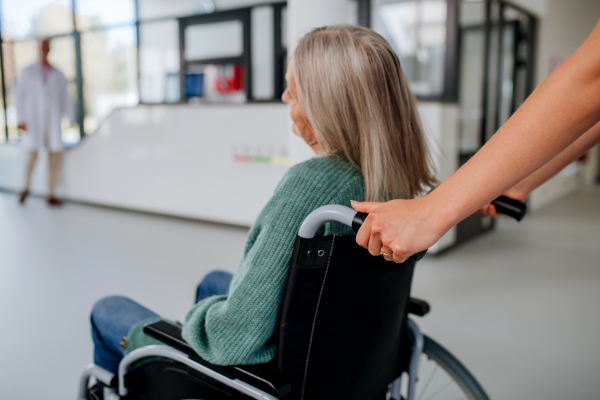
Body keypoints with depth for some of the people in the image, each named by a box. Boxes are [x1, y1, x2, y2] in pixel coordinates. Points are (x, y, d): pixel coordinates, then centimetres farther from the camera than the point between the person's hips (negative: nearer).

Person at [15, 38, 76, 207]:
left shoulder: (58, 75, 12)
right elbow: (19, 95, 4)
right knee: (32, 155, -9)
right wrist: (21, 119, -5)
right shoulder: (28, 72, 8)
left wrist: (72, 118, -4)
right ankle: (26, 187, 16)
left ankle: (51, 195, 2)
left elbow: (66, 98, 7)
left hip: (53, 121, 2)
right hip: (33, 121, -2)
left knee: (55, 157, -4)